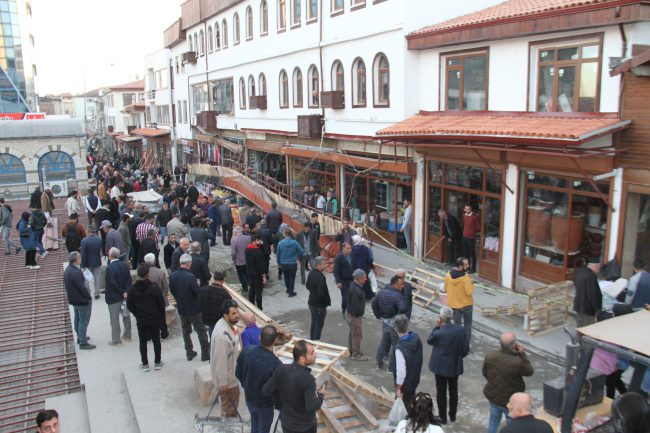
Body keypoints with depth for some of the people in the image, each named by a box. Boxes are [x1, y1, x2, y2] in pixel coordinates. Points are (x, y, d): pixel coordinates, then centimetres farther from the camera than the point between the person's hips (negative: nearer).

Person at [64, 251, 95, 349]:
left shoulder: (67, 270, 2)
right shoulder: (76, 273, -30)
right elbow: (82, 287, -26)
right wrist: (89, 297, -13)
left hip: (73, 299, 10)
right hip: (82, 301, -10)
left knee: (77, 319, 23)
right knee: (83, 322, 1)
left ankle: (80, 337, 38)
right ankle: (83, 343, 8)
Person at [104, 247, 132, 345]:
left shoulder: (109, 268, -20)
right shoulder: (125, 265, -2)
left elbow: (112, 283, -23)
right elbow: (129, 280, -5)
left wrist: (123, 292, -14)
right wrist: (126, 292, -7)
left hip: (113, 297, -6)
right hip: (124, 296, 6)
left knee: (114, 318, 5)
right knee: (126, 315, 17)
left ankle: (116, 339, 12)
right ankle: (127, 335, 29)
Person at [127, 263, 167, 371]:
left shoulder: (132, 289, -11)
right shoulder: (154, 287, -15)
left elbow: (130, 306, -4)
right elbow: (161, 305, -10)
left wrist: (138, 315, 13)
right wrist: (162, 320, 5)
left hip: (141, 321, 1)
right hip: (155, 320, -1)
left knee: (143, 342, 12)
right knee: (156, 340, 12)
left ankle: (145, 364, 19)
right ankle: (157, 362, 21)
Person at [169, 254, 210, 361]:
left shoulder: (172, 276, -9)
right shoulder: (190, 277, -26)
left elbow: (172, 291, 4)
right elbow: (198, 293, -21)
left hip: (181, 308, 5)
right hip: (194, 309, -5)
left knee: (186, 331, 19)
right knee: (201, 330, 9)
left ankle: (189, 352, 27)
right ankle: (205, 353, 16)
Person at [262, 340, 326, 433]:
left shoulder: (281, 369, -18)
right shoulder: (308, 379, -32)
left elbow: (266, 391, -10)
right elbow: (311, 407, -29)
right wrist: (320, 395, -12)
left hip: (287, 422, 4)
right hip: (306, 425, -4)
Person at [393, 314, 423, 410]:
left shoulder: (400, 348, -34)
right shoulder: (416, 338, -12)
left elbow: (401, 371, -27)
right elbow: (419, 359, 1)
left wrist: (398, 387, -13)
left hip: (405, 384, -7)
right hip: (415, 379, 7)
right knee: (411, 404, 27)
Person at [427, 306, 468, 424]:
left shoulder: (438, 333, -26)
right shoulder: (460, 330, -14)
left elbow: (429, 341, -4)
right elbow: (466, 349, -6)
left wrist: (436, 326, -10)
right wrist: (458, 356, 11)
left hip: (441, 367, -4)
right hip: (455, 366, 4)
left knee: (441, 392, 13)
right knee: (453, 390, 21)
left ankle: (443, 417, 26)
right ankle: (453, 415, 36)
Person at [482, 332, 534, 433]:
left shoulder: (489, 356, -19)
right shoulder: (518, 362, -33)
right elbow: (529, 372, -11)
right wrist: (522, 354, -13)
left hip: (493, 396, 4)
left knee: (494, 420, 27)